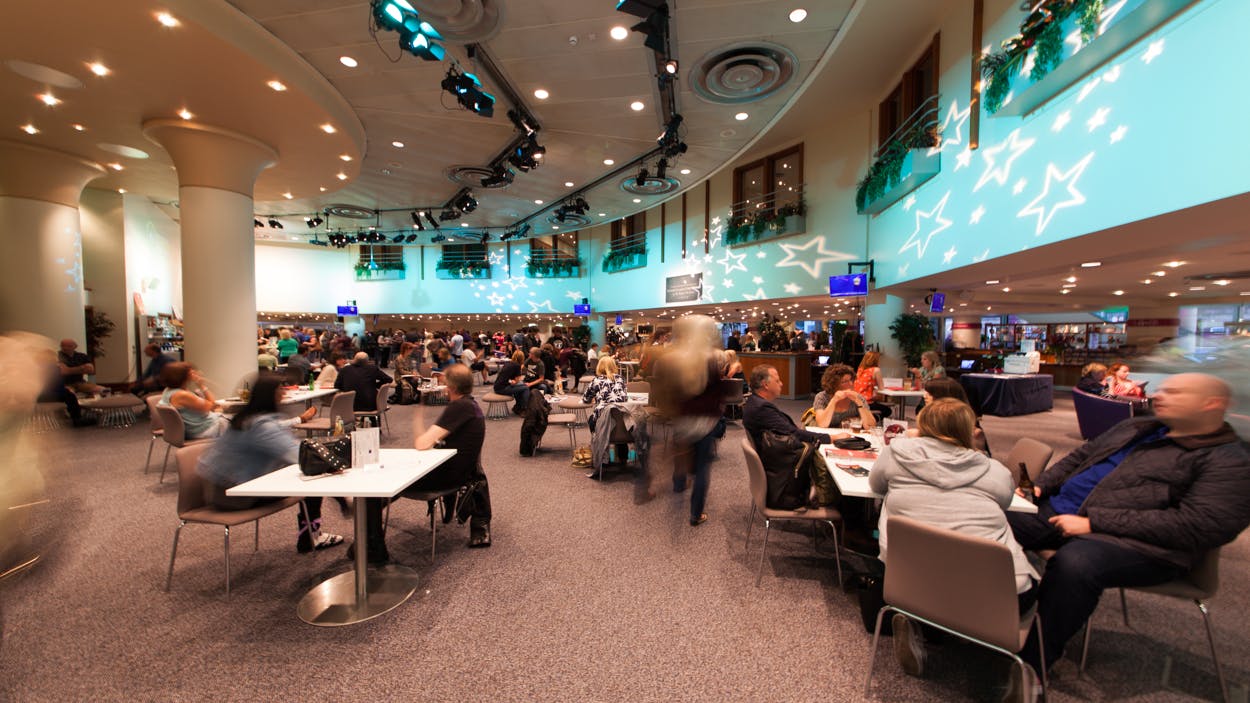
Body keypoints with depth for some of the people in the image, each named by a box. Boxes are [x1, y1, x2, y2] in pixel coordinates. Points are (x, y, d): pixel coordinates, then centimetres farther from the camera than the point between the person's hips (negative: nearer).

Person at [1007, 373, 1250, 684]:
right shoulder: (1135, 428, 20)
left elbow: (1198, 524, -14)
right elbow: (1078, 457, 27)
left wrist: (1093, 523, -20)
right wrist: (1039, 486, 9)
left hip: (1137, 543, -7)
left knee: (1073, 562, -37)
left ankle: (1030, 663, -23)